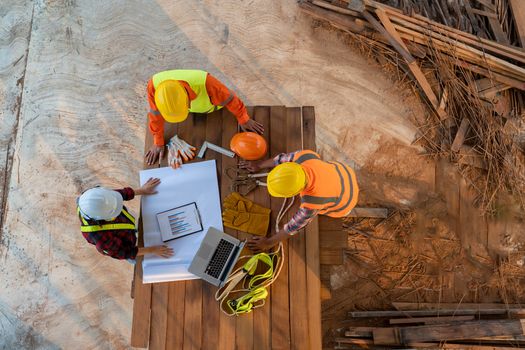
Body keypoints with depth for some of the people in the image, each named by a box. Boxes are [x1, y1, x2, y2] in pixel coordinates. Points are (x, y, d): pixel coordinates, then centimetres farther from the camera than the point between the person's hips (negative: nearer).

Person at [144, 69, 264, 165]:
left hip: (212, 107, -2)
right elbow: (156, 115, -21)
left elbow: (229, 99, -30)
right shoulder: (154, 85, -40)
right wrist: (158, 143, -8)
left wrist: (244, 120, -13)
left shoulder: (205, 82, -50)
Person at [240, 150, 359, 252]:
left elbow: (293, 226, -28)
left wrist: (269, 242, -14)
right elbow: (284, 159, -13)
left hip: (344, 203, -4)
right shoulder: (304, 156, -34)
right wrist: (259, 165, 0)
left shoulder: (311, 204, -44)